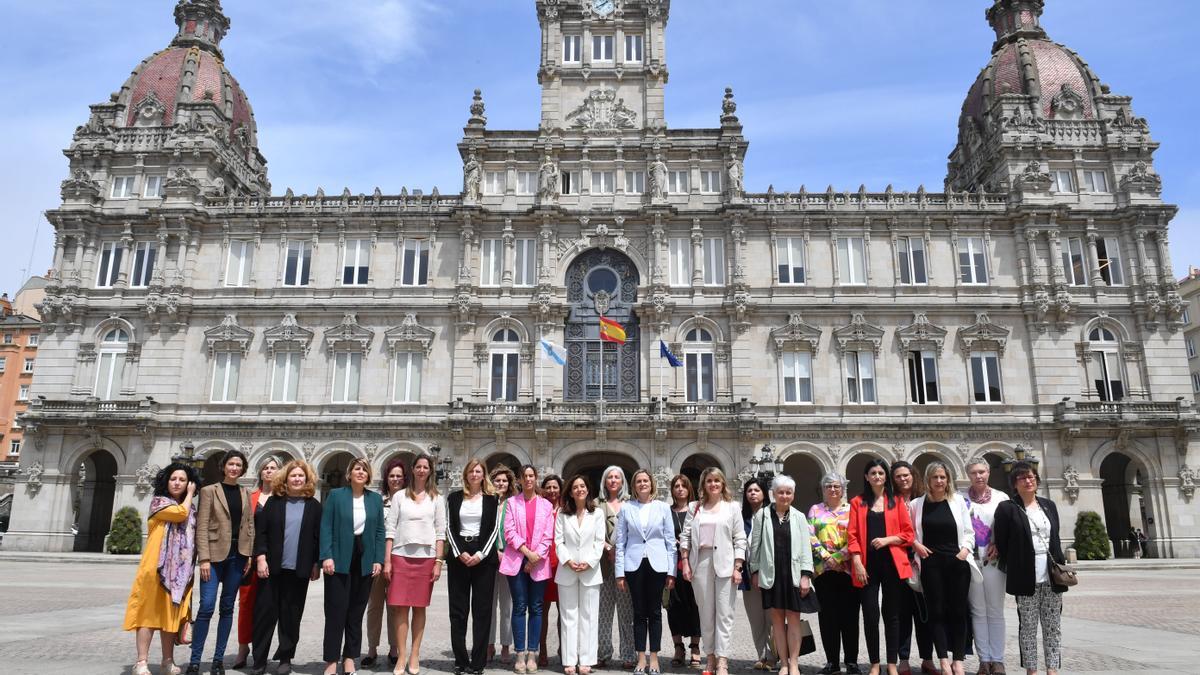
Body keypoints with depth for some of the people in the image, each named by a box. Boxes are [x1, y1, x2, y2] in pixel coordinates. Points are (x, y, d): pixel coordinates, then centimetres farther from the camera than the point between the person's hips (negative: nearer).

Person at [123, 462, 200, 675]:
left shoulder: (191, 509, 17)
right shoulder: (158, 501, 1)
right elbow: (180, 513, -16)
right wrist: (189, 496, -2)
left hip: (180, 569, 5)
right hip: (157, 566, -5)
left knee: (172, 613, 7)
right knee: (150, 611, -5)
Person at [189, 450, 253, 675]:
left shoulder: (246, 494, 12)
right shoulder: (209, 491, 1)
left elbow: (250, 525, 12)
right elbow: (202, 527, -4)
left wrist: (249, 555, 3)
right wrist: (204, 558, -12)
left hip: (237, 556, 4)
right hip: (215, 554, -3)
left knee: (227, 607, 6)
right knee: (207, 606, -11)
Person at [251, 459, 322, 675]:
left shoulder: (314, 505, 6)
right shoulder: (273, 501, 5)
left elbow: (318, 537, 6)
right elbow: (261, 532, 1)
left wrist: (316, 564, 2)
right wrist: (261, 558, -9)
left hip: (298, 569, 0)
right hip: (272, 567, 0)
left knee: (291, 615, 6)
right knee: (265, 612, 2)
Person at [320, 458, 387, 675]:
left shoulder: (376, 499, 8)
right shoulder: (335, 495, 0)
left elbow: (380, 531, 7)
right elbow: (326, 528, -5)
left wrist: (378, 560, -1)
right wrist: (326, 556, -14)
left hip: (365, 561, 3)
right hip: (340, 559, -3)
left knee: (356, 611, 8)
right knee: (336, 610, -2)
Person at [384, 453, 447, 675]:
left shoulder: (436, 499, 7)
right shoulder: (399, 496, 6)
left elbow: (440, 532, 4)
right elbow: (390, 529, 3)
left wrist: (438, 562, -3)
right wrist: (387, 560, -3)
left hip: (426, 557, 0)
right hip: (400, 556, 0)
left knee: (419, 607, 4)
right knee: (401, 607, -2)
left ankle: (414, 656, 12)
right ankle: (401, 656, 5)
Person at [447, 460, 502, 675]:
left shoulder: (492, 500, 6)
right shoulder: (454, 498, 8)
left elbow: (494, 529, 1)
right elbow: (449, 528, 4)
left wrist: (480, 554, -11)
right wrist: (459, 553, -9)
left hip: (484, 556, -1)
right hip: (459, 555, 1)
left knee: (482, 609, 0)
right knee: (458, 610, 1)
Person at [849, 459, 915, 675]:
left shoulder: (897, 501, 8)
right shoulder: (857, 502, 7)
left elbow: (908, 534, 4)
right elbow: (852, 535, 1)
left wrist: (887, 539, -12)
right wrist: (857, 562, -9)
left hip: (892, 563, 1)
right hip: (867, 564, 0)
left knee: (892, 614, 7)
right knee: (870, 614, -1)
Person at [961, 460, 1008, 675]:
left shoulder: (1001, 498, 5)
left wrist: (998, 544, -10)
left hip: (994, 559, 0)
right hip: (970, 559, 0)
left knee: (995, 611, 3)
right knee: (978, 611, 4)